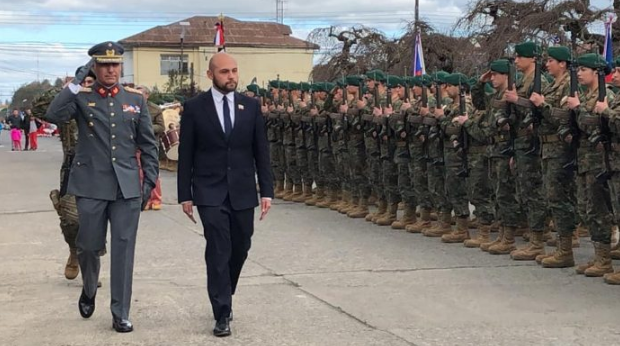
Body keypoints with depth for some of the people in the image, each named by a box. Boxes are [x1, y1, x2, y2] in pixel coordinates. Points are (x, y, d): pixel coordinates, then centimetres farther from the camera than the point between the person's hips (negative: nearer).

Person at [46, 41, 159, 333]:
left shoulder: (136, 99, 8)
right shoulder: (81, 97, 2)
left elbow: (148, 144, 11)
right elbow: (54, 115, -18)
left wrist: (150, 180, 4)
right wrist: (77, 81, -18)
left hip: (127, 187, 1)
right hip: (91, 186, -1)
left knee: (123, 251, 1)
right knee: (88, 246, 9)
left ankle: (121, 314, 9)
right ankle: (89, 291, 39)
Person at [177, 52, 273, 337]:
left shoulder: (251, 106, 5)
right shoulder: (194, 107, -2)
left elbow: (261, 152, 6)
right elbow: (185, 155, 0)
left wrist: (267, 191, 0)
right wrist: (185, 195, -3)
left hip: (242, 192, 3)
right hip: (210, 192, -3)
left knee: (239, 249, 12)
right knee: (219, 251, -9)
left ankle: (223, 299, 34)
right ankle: (222, 314, -3)